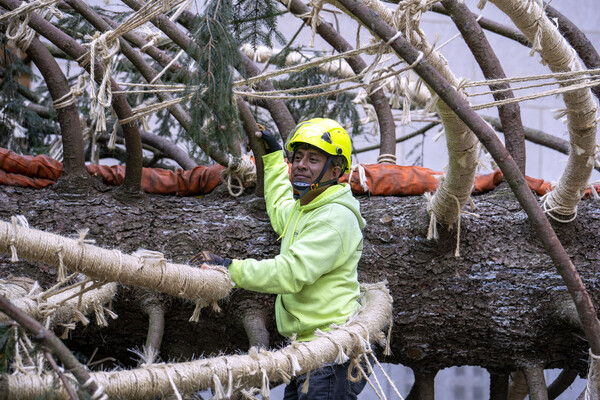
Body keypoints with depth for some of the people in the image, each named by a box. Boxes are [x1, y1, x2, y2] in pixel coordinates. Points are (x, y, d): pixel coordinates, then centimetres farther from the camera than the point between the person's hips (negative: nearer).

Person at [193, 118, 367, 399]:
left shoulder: (336, 218, -15)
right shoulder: (301, 209, 18)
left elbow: (292, 272, -24)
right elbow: (280, 209, 45)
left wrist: (232, 269, -24)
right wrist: (272, 155, 47)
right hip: (306, 348, 10)